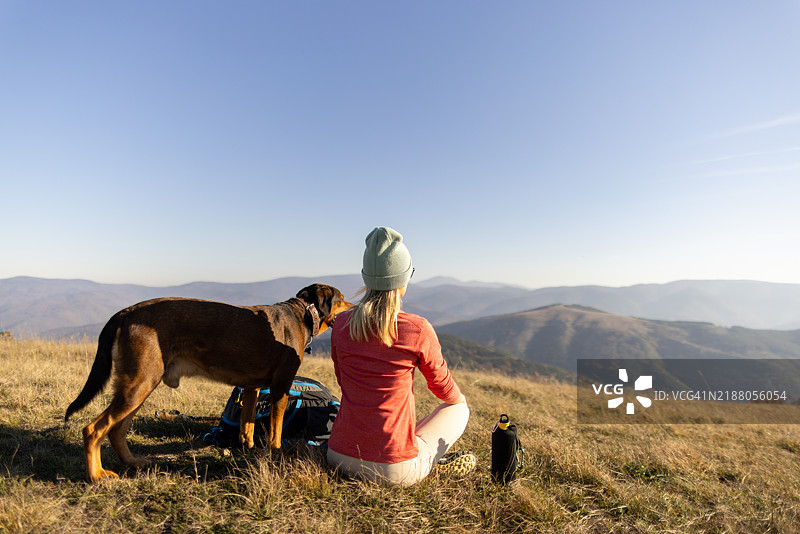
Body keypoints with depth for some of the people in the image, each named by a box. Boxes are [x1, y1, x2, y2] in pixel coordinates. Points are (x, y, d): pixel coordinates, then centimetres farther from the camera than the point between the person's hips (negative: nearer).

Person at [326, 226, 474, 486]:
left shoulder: (341, 324, -3)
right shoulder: (418, 330, -16)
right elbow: (443, 387, 2)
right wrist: (459, 398, 26)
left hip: (340, 457, 4)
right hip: (395, 470, -3)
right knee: (458, 408, 21)